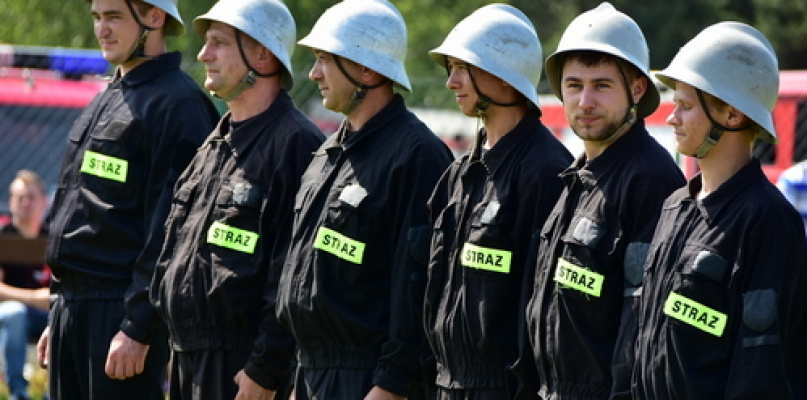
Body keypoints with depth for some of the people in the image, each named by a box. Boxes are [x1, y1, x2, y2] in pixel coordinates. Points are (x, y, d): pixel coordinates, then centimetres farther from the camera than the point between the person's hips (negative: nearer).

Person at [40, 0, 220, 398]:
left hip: (123, 308, -9)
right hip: (73, 306, 9)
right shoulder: (105, 101, 18)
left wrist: (137, 329, -21)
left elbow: (169, 231, -17)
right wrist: (60, 313, 19)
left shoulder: (177, 106, -11)